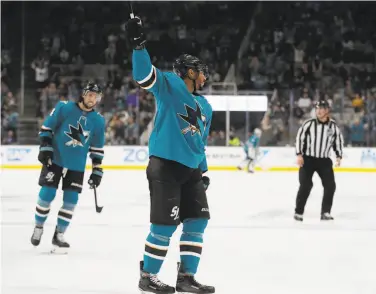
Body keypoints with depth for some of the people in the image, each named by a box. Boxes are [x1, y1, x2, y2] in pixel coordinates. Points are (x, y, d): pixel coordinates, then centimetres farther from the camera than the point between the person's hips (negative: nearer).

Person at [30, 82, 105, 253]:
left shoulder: (98, 121, 2)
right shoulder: (64, 108, -8)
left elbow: (97, 148, 9)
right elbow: (46, 127, -3)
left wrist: (97, 170, 7)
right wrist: (45, 147, -12)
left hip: (77, 165, 3)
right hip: (54, 159, -3)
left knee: (71, 199, 0)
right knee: (47, 194, -5)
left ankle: (59, 235, 12)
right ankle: (38, 227, 18)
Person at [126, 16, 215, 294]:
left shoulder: (205, 107, 19)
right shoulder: (169, 86, -4)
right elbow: (144, 75, -21)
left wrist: (203, 171, 21)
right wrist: (139, 44, -35)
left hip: (190, 170, 8)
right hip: (164, 166, -8)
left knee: (198, 220, 4)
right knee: (165, 223, -10)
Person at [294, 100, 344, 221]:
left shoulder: (333, 126, 0)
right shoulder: (309, 124, -7)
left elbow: (339, 140, 11)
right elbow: (300, 137, -5)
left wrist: (339, 156, 1)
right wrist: (299, 154, -12)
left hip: (324, 160, 3)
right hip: (308, 159, -3)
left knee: (330, 185, -5)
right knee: (305, 185, -11)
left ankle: (325, 212, 5)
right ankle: (298, 212, 0)